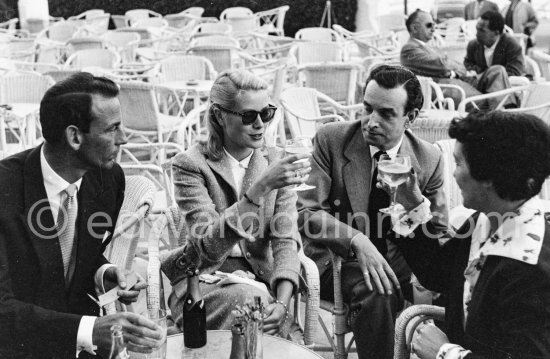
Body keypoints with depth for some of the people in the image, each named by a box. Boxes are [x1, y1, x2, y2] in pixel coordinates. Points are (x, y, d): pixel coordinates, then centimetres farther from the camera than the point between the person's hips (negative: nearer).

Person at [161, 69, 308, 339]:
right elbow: (210, 245, -21)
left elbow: (285, 239, -4)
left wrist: (282, 302, -22)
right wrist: (261, 187, -31)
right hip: (202, 279, -2)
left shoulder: (276, 164, 5)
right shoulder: (190, 165, -7)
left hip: (260, 276, 3)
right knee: (249, 297, -33)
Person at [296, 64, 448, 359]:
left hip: (400, 263, 3)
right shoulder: (330, 139, -7)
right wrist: (356, 240, -32)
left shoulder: (429, 159, 1)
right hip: (338, 260, -3)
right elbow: (305, 212, -15)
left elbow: (440, 233, 9)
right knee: (377, 293, -34)